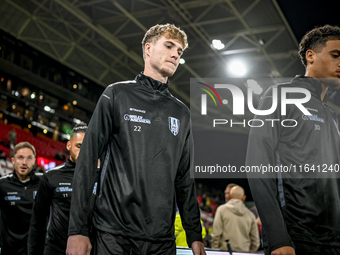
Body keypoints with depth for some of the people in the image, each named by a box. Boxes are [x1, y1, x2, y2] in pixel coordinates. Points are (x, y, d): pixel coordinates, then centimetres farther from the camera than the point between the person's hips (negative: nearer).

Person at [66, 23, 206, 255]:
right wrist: (78, 229, -10)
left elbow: (184, 178, 16)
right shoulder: (117, 95, 2)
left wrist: (195, 235, 10)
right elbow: (87, 161, -3)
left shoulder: (182, 113, 15)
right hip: (114, 235, -4)